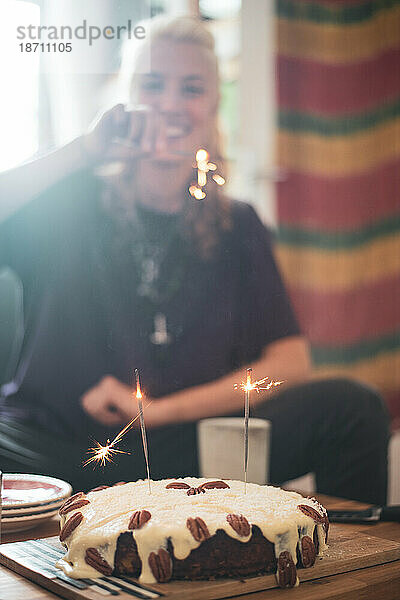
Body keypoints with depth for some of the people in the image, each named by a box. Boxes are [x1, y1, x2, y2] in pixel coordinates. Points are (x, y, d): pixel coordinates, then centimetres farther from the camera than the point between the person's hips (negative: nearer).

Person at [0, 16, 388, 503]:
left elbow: (290, 366, 1)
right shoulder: (69, 204, 3)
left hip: (184, 454, 2)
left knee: (351, 407, -18)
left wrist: (158, 408, -7)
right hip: (57, 452, -1)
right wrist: (84, 151, -18)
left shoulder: (237, 228, 9)